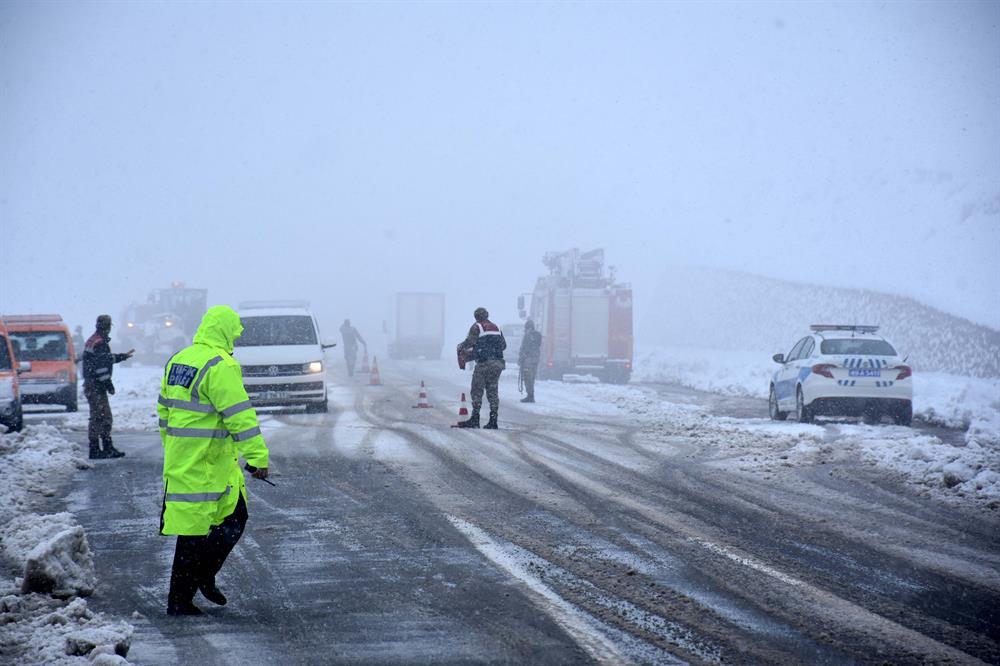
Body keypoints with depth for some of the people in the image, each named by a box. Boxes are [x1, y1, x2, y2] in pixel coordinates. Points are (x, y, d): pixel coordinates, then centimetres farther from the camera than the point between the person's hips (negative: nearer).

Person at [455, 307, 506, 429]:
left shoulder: (477, 327, -2)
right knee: (493, 391, 8)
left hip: (484, 363, -6)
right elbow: (503, 345, 17)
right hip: (498, 363, 6)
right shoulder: (496, 328, 17)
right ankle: (493, 421, 4)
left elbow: (469, 342, -12)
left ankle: (474, 420, -8)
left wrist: (461, 347, 6)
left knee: (477, 391, -1)